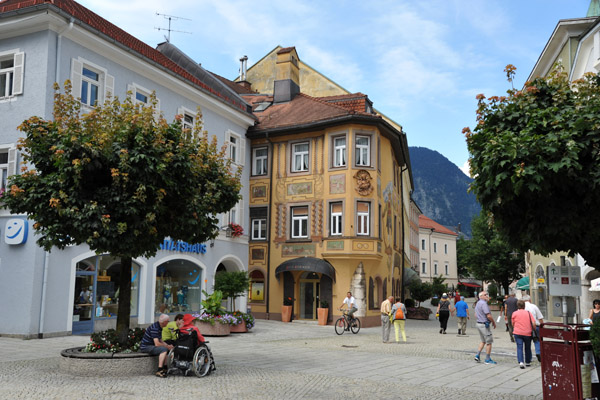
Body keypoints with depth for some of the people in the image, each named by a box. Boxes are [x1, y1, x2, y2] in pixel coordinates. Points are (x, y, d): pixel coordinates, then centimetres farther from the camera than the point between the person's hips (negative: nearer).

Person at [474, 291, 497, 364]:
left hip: (479, 323, 10)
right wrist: (494, 322, -8)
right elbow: (489, 316, -22)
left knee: (483, 341, 20)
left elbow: (476, 315, 20)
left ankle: (477, 355, 16)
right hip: (484, 325, -10)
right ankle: (488, 359, 6)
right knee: (489, 342, 1)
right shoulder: (483, 303, -19)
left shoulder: (478, 303, 12)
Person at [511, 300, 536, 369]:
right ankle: (528, 362, 28)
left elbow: (513, 324, 7)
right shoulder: (528, 313, 2)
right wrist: (533, 330, 8)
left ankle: (520, 362, -19)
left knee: (519, 347, -2)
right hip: (527, 333, 1)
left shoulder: (514, 313, 1)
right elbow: (534, 323, -5)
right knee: (527, 348, 16)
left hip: (517, 333, -1)